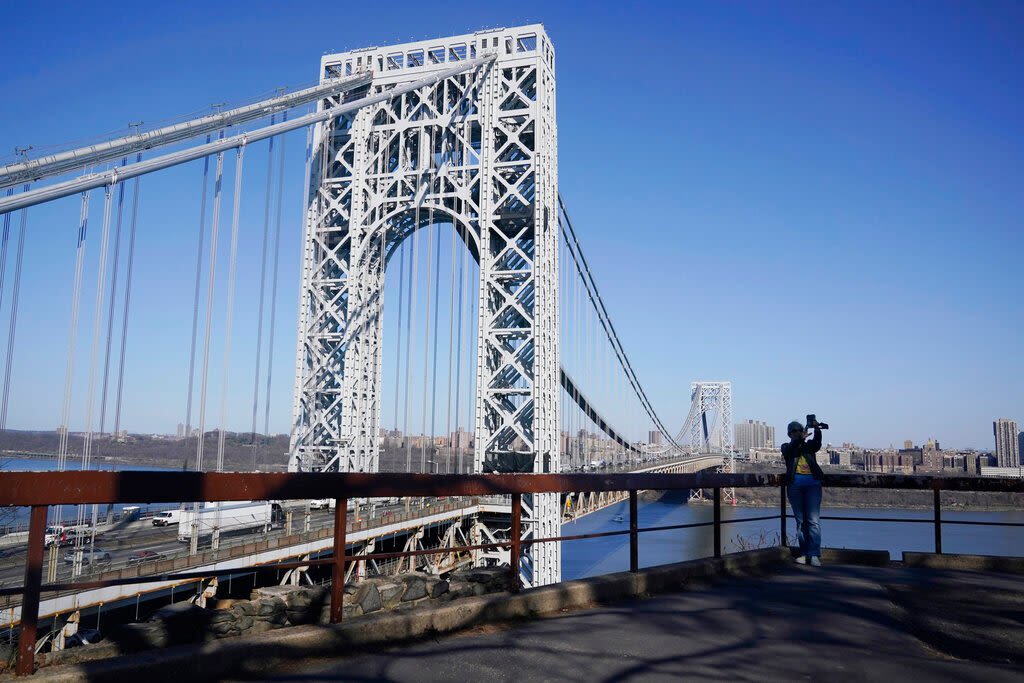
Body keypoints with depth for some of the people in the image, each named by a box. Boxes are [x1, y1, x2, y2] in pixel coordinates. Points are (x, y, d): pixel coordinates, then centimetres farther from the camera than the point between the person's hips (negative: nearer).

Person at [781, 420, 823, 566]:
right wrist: (801, 438, -24)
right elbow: (791, 451, -10)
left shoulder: (809, 445, 15)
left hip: (812, 483, 0)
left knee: (814, 520, -9)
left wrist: (817, 430, -25)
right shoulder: (786, 447, 14)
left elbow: (817, 443, -8)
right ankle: (804, 553, 7)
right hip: (795, 485, 0)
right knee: (800, 521, 3)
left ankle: (814, 555, -12)